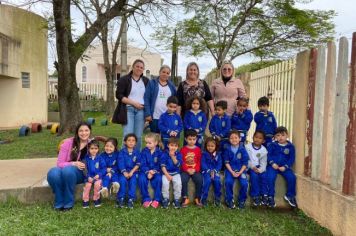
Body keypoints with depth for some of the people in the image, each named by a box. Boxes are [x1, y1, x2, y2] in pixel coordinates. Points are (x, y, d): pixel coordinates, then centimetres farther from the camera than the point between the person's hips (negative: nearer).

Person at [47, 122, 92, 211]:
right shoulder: (68, 143, -6)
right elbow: (59, 163, -8)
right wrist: (73, 164, -24)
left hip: (81, 174, -1)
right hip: (64, 170, 1)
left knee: (68, 170, -36)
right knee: (53, 173, -35)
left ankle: (68, 203, -18)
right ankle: (59, 203, -13)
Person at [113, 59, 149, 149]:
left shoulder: (146, 81, 14)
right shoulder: (124, 79, 1)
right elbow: (119, 95, -6)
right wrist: (134, 103, -13)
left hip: (141, 110, 4)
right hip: (128, 109, -3)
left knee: (138, 136, 6)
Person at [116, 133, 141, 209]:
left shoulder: (137, 152, 4)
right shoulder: (122, 151, 2)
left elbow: (138, 164, -1)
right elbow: (120, 163, -5)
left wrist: (131, 172, -13)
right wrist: (124, 172, -17)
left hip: (133, 171, 0)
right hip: (123, 171, 0)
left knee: (133, 181, -26)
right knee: (122, 180, -27)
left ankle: (131, 199, -17)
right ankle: (121, 199, -12)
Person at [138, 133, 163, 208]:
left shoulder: (159, 152, -3)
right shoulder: (144, 151, -1)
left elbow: (160, 165, -5)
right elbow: (142, 165, -5)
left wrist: (153, 171, -20)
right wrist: (147, 172, -22)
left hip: (156, 171, -1)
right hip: (145, 171, 1)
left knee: (159, 179, -31)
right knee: (142, 179, -29)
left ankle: (156, 200, -14)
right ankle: (146, 199, -15)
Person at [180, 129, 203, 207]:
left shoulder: (198, 149, 7)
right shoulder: (183, 149, 3)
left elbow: (199, 161, 5)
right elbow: (181, 162, 0)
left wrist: (195, 169, -11)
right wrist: (187, 170, -13)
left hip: (195, 170, 1)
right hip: (185, 170, -1)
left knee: (199, 180, -24)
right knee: (183, 180, -28)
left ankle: (197, 198, -6)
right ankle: (185, 198, -11)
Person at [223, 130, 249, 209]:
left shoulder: (242, 149, -2)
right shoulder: (227, 149, -1)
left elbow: (245, 163, -2)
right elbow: (226, 162, 0)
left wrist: (240, 172, -13)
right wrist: (232, 172, -13)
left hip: (241, 170, 0)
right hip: (230, 169, 0)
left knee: (244, 183, -21)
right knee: (228, 182, -25)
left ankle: (242, 201, 3)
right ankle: (229, 200, -3)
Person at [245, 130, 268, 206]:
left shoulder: (264, 150, 4)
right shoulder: (247, 147, -4)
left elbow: (263, 162, -1)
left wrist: (260, 169, -20)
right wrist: (252, 167, -20)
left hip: (258, 167, 3)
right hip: (249, 167, -3)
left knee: (264, 176, -23)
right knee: (254, 175, -29)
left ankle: (264, 195, -10)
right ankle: (255, 196, -19)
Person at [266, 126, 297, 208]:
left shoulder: (290, 146, 3)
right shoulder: (272, 145, 3)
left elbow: (292, 158, 1)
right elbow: (268, 155, 1)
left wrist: (285, 167, -12)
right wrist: (272, 163, -16)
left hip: (284, 167, 1)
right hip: (273, 166, -1)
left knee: (292, 177, -19)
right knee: (270, 178, -25)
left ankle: (290, 195, 5)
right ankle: (270, 197, -9)